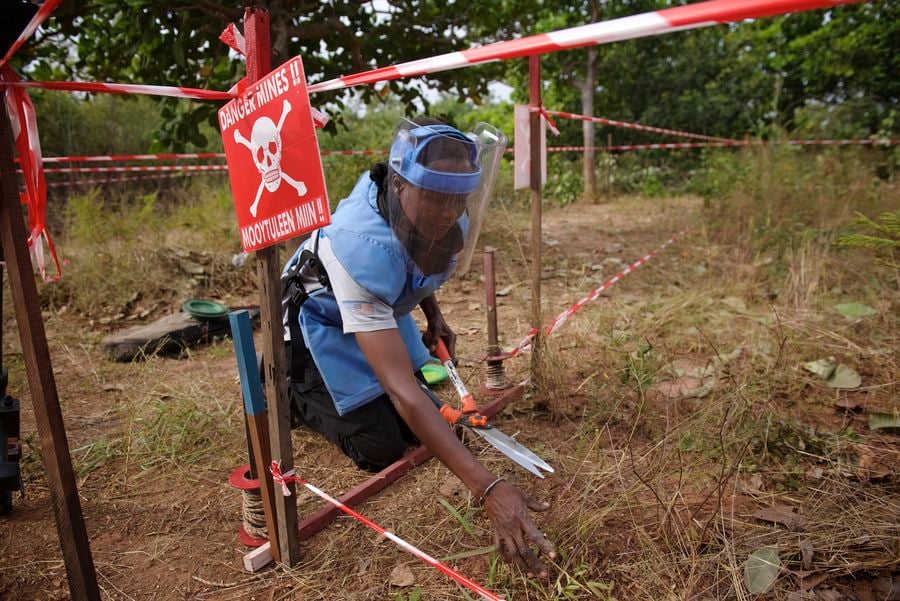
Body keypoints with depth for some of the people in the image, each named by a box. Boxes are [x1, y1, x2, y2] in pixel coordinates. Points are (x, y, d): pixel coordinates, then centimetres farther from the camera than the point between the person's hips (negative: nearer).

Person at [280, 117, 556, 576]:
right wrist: (488, 488, -50)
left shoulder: (450, 223, -22)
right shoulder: (362, 248, -44)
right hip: (322, 321, -6)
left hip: (381, 309, 6)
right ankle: (291, 389, 15)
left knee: (421, 429, 6)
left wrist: (433, 316, -2)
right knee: (380, 449, -9)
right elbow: (401, 388, -47)